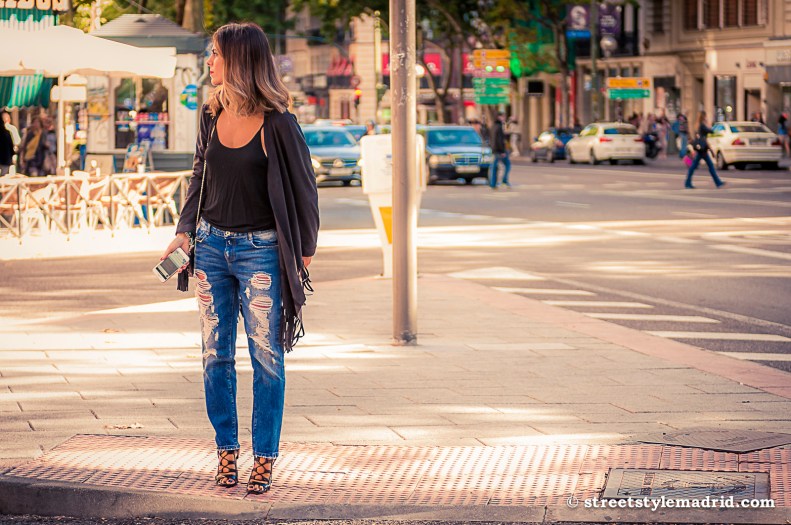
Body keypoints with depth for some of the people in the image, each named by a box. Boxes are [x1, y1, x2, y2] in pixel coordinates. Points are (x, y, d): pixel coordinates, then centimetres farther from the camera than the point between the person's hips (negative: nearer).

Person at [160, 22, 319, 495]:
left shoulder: (277, 123, -10)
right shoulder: (212, 115, 6)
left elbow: (304, 189, -3)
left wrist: (304, 253, -1)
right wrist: (185, 232, 6)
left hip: (260, 249, -5)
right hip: (212, 245, 5)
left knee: (266, 357, -1)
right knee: (216, 355, 6)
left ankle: (264, 458, 6)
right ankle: (226, 451, 16)